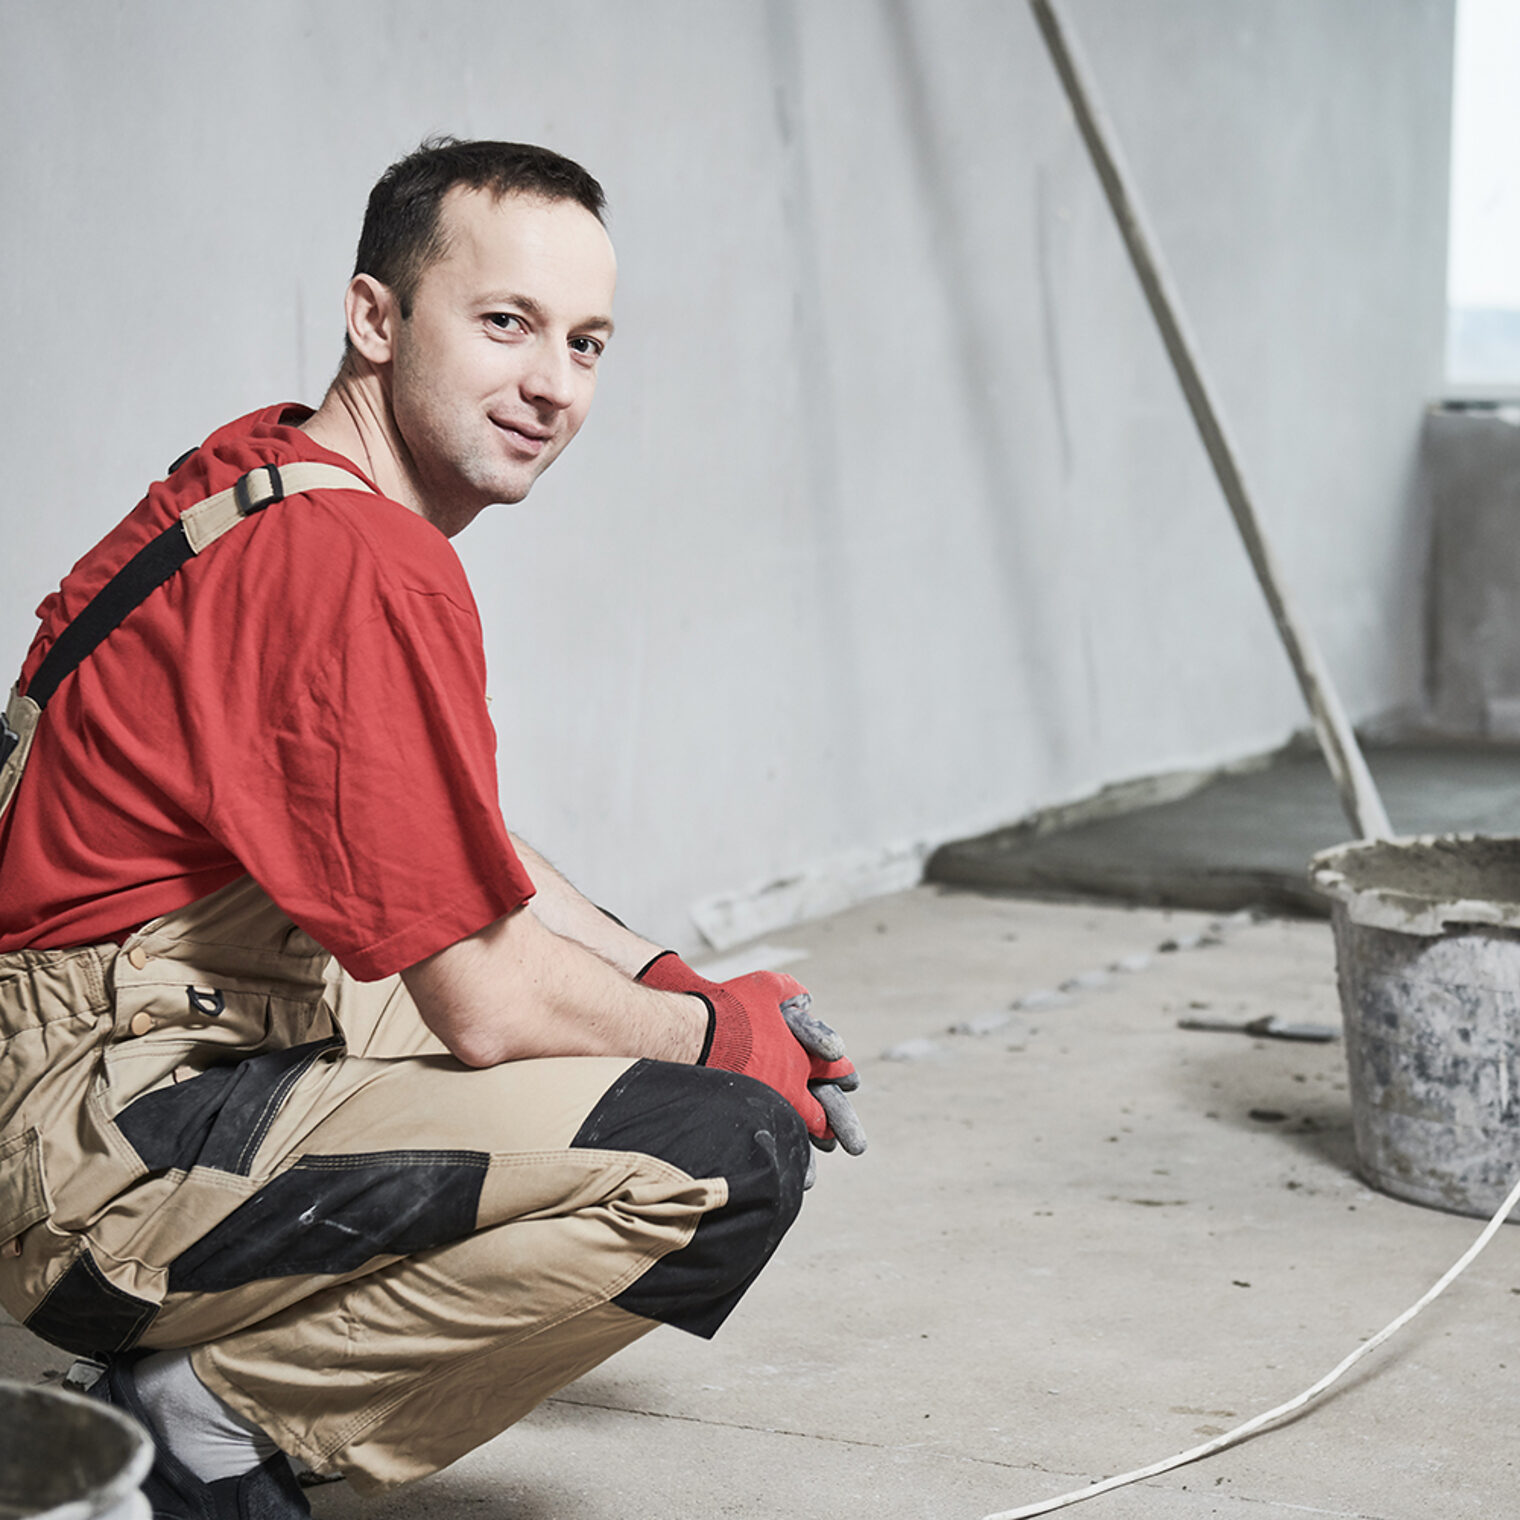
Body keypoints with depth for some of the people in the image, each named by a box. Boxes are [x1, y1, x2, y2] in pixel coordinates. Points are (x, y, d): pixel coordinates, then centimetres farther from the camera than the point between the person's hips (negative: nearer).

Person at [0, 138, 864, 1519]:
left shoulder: (275, 478, 13)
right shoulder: (365, 569, -20)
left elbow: (463, 849, 23)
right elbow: (492, 1001, -20)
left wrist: (671, 985, 12)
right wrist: (727, 1034, -1)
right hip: (119, 1148, -11)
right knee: (732, 1154, -22)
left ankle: (215, 1381, 15)